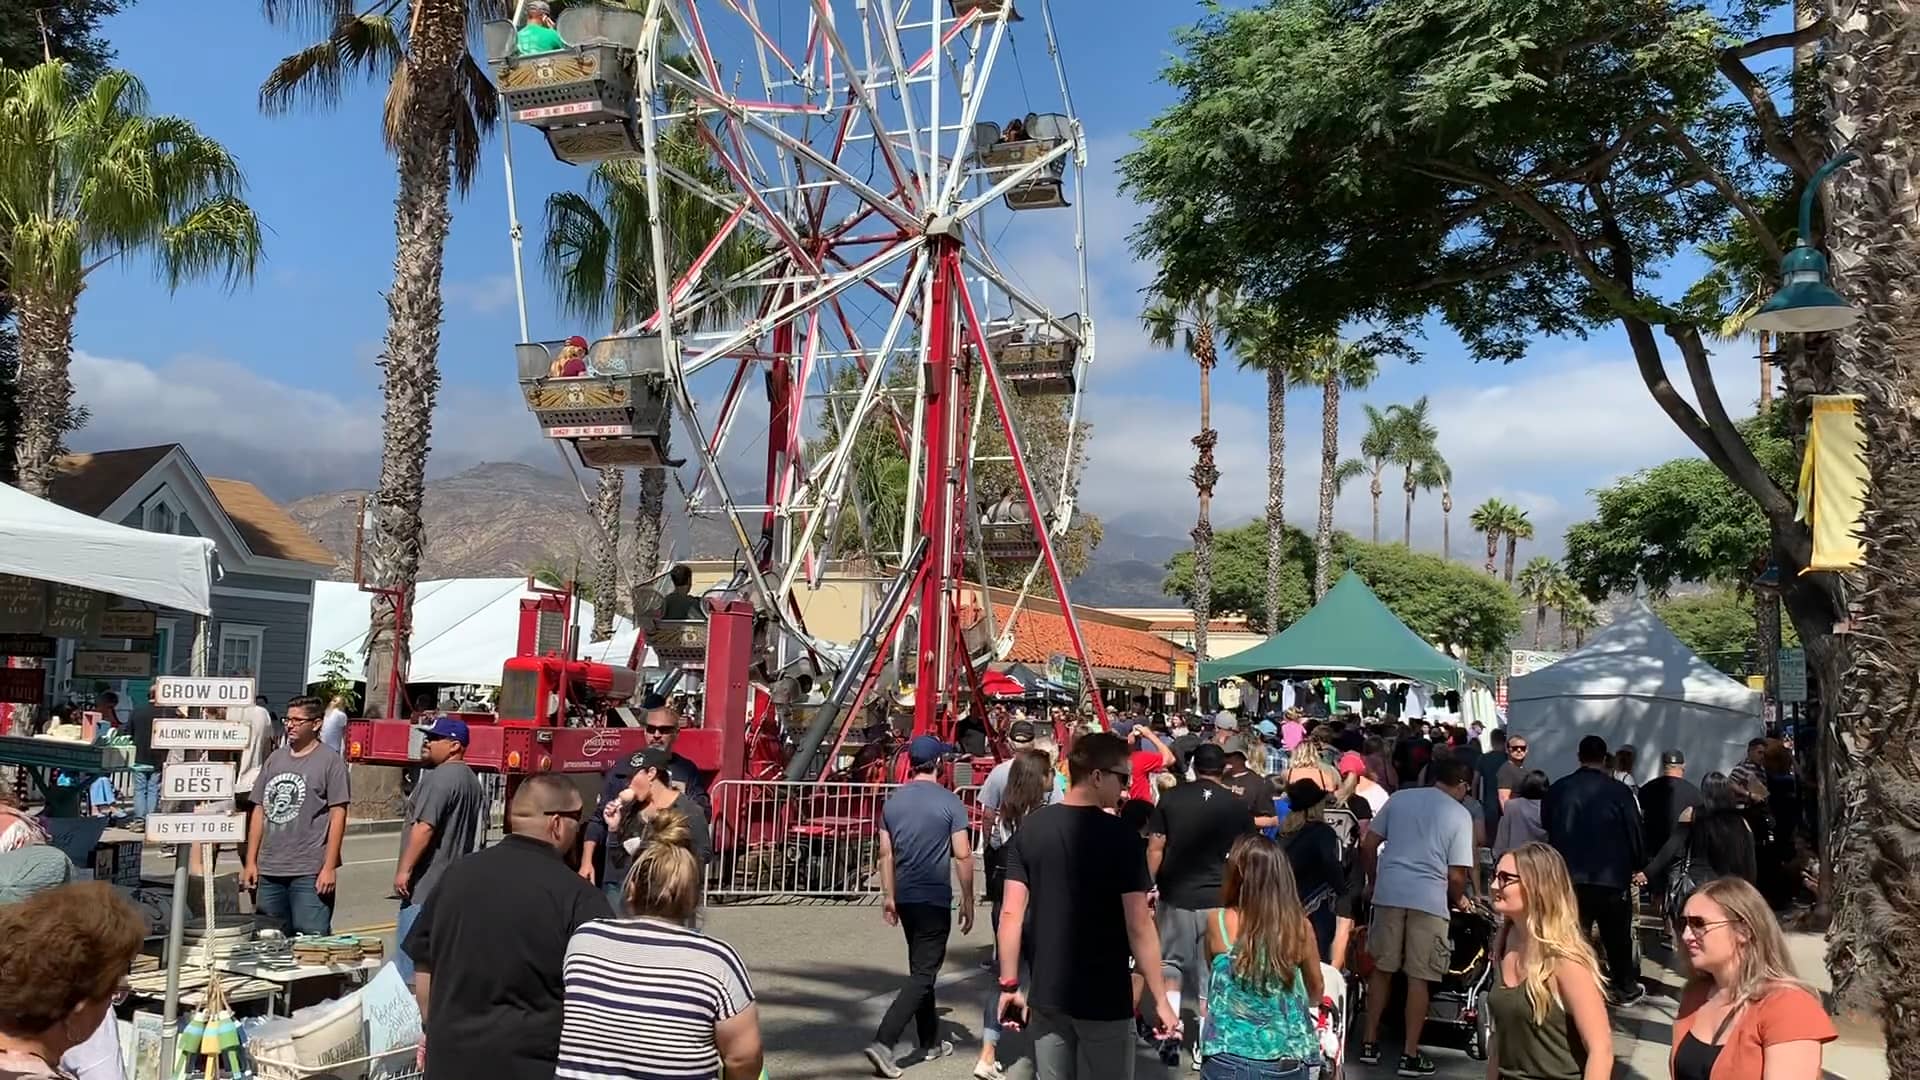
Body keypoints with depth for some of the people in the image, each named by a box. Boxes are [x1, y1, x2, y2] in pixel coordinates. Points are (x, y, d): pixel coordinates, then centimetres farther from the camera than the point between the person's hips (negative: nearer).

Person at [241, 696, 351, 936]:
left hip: (310, 873, -6)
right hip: (269, 871, 6)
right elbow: (259, 811, 16)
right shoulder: (274, 759, 13)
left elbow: (338, 815, -8)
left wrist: (329, 867, -12)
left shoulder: (331, 761, -4)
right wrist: (250, 862, 11)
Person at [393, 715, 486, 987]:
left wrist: (404, 869, -18)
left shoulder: (440, 777, -15)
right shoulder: (471, 779, 16)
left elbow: (424, 827, -22)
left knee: (411, 953, -7)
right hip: (454, 881, 10)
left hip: (426, 884, -10)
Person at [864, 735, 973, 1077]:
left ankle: (930, 1043, 27)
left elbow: (886, 853, 7)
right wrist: (968, 900, -2)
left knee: (921, 968, 18)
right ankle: (883, 1041, -15)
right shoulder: (949, 802, -11)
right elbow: (962, 856, -11)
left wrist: (888, 896, 15)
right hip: (935, 899, -6)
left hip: (904, 897, 6)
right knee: (923, 974, -3)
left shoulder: (893, 801, 4)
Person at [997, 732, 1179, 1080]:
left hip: (1047, 993, 4)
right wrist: (1160, 1000, -9)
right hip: (1104, 998, -4)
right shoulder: (1119, 836, -16)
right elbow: (1139, 926, -16)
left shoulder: (1029, 829, -2)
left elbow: (1011, 913, -2)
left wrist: (1009, 985, 5)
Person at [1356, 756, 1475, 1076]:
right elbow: (1456, 875, -4)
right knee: (1418, 977, 4)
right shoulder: (1460, 815, 1)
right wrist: (1458, 899, 16)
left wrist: (1373, 882, 21)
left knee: (1381, 968, 13)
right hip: (1429, 899, -3)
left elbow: (1367, 845, 8)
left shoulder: (1399, 797, 9)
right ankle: (1410, 1055, 8)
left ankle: (1370, 1043, 19)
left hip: (1390, 892, 3)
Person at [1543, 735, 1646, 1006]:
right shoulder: (1618, 790, -10)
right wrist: (1639, 865, 11)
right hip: (1611, 877, -2)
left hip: (1568, 876, 2)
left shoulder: (1558, 789, -2)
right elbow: (1635, 832, -5)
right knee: (1617, 936, 14)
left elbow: (1547, 827, 9)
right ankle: (1626, 989, 26)